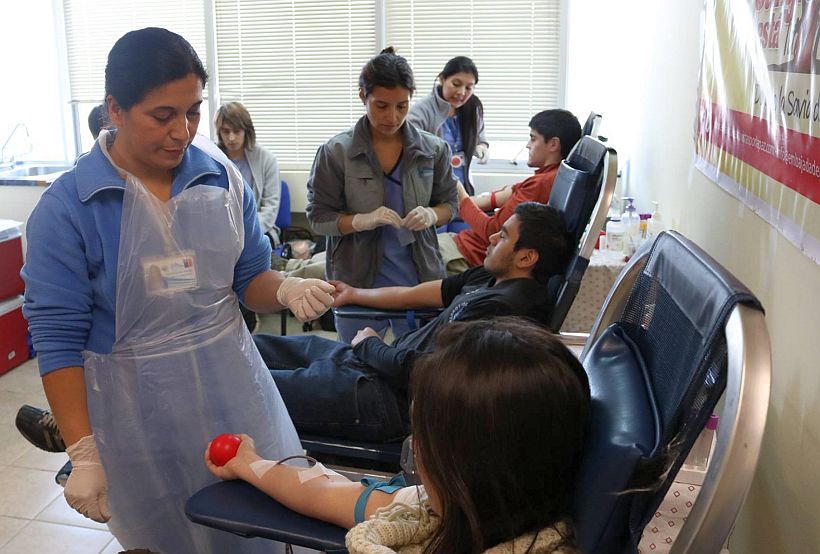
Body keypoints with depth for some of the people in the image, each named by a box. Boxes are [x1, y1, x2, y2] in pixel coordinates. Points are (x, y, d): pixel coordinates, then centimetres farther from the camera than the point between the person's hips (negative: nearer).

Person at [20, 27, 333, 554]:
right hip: (139, 410, -2)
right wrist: (84, 454, -10)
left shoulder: (222, 176, -3)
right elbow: (58, 338, -10)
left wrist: (287, 289, -17)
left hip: (232, 388, 3)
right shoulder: (65, 208, -12)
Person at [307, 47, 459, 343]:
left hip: (418, 279, 2)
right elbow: (318, 217, -5)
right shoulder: (336, 152, -7)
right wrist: (362, 220, -23)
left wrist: (432, 215, -15)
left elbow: (449, 202, 8)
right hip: (357, 281, -1)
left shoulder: (433, 149, -1)